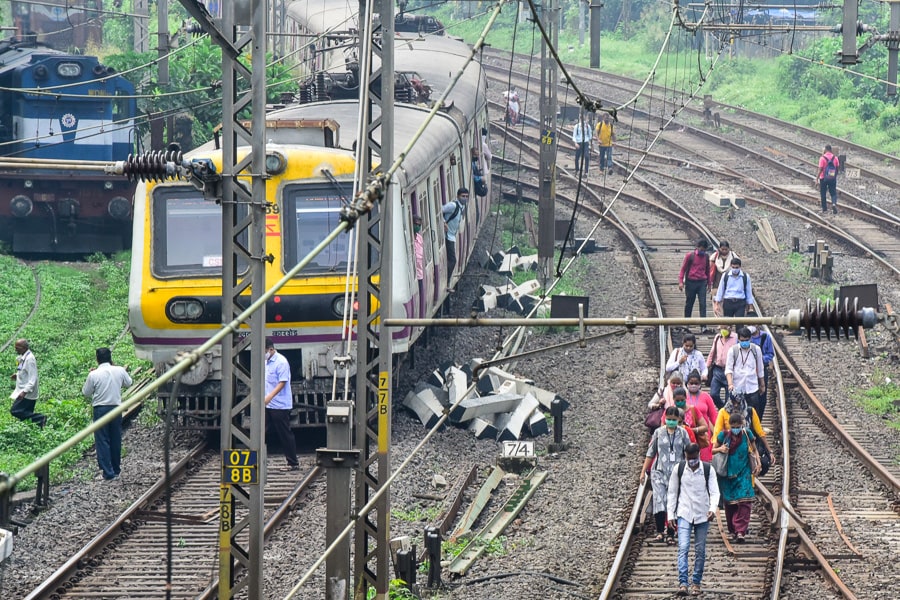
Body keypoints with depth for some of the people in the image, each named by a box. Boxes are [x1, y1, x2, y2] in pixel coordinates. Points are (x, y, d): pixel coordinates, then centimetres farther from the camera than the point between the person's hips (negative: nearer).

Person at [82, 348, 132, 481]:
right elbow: (128, 383, 15)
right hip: (116, 408, 3)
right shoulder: (119, 371, -4)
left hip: (100, 409, -3)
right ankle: (116, 470, 23)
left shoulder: (94, 375, -13)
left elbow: (86, 392, -1)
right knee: (116, 440, 14)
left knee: (102, 441, 1)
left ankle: (108, 473, -4)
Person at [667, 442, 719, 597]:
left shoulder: (708, 470, -2)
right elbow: (672, 492, 7)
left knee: (700, 551, 6)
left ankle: (696, 583, 17)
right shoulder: (678, 469, 0)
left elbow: (714, 492, -4)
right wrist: (670, 514, 3)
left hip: (702, 515, 1)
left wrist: (713, 508, -22)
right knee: (683, 548, -14)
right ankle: (683, 583, -20)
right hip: (684, 514, -1)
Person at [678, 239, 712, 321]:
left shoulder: (706, 256, 8)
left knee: (703, 304, -8)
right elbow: (683, 268, -1)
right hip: (691, 283, -2)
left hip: (702, 283, 2)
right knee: (689, 304, 8)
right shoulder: (690, 255, -3)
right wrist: (681, 282, -9)